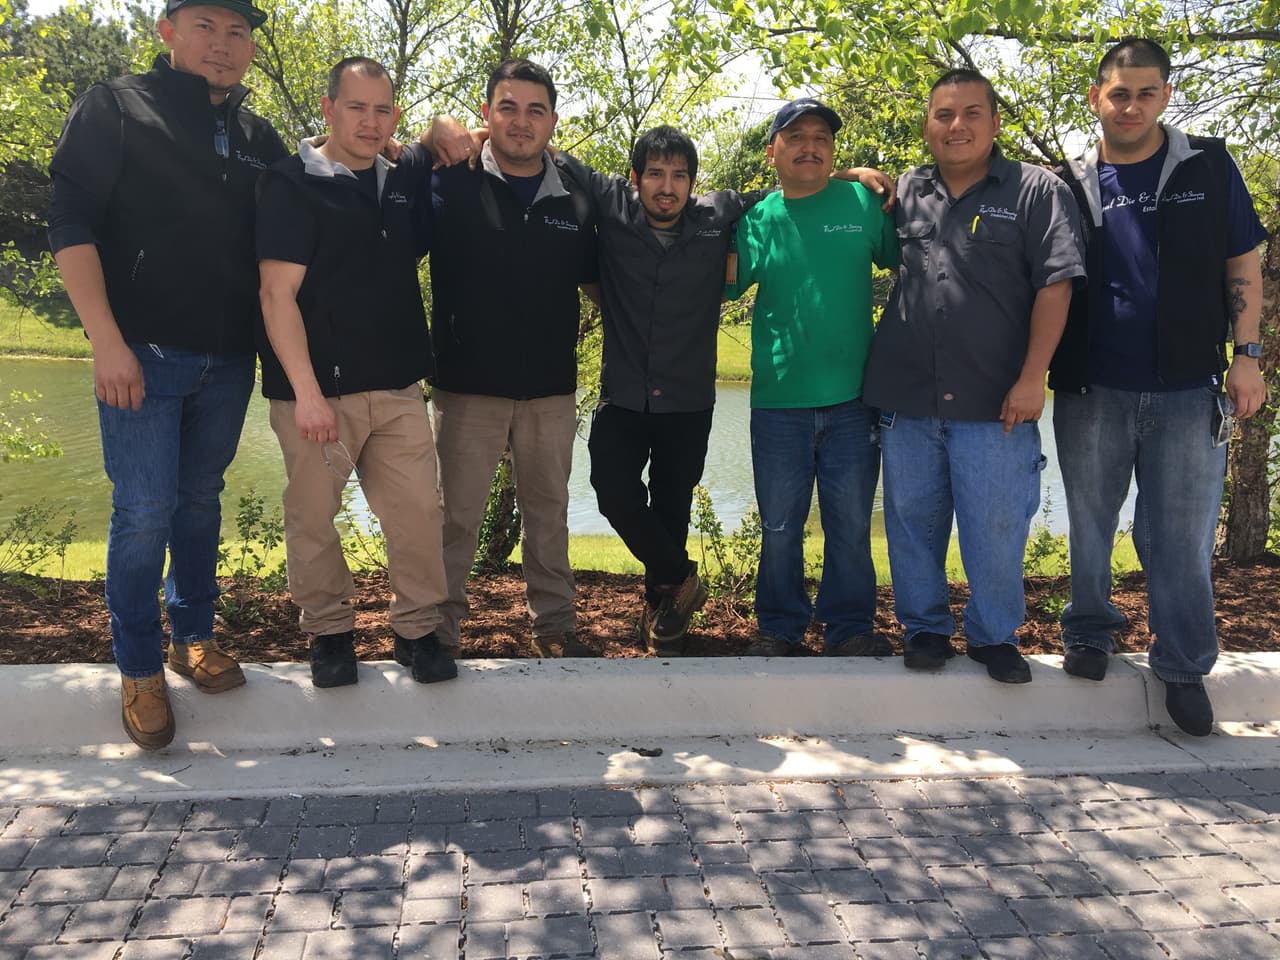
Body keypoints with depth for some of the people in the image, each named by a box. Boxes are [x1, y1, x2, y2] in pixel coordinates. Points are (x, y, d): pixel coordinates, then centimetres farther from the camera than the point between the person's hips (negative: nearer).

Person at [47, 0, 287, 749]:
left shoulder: (260, 140, 13)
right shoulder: (114, 110, 0)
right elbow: (72, 225, -7)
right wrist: (108, 341, -15)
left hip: (228, 362, 4)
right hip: (143, 353, -4)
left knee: (201, 499, 13)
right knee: (145, 510, -4)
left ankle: (195, 635, 28)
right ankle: (139, 669, 11)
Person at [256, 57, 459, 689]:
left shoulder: (400, 179, 13)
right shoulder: (291, 185, -2)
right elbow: (278, 294, -10)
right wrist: (307, 392, -18)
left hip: (399, 388, 4)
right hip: (317, 390, -4)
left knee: (418, 510, 1)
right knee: (313, 516, 3)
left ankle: (417, 630, 16)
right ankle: (329, 632, 22)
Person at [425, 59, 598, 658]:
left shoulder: (575, 200, 7)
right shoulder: (452, 186, -4)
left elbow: (593, 278, 16)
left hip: (551, 389, 3)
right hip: (469, 386, -3)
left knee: (548, 512, 14)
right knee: (458, 516, 4)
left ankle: (555, 625, 28)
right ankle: (439, 630, 18)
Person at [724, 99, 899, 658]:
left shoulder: (862, 203, 4)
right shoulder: (756, 221, 5)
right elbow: (722, 285, 8)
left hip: (851, 398, 0)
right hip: (778, 401, 1)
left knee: (850, 522, 7)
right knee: (780, 525, 8)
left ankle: (850, 626, 22)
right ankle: (779, 628, 22)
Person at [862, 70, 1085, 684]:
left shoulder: (1036, 191, 2)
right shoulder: (903, 194, 12)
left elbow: (1054, 285, -5)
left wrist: (1032, 378, -12)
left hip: (994, 402, -3)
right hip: (906, 399, 3)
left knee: (996, 527, 1)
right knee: (912, 520, 10)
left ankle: (994, 635, 20)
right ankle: (924, 628, 26)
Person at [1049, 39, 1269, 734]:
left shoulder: (1208, 168, 4)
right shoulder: (1070, 186, 5)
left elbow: (1244, 269, 6)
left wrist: (1246, 356, -2)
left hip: (1188, 391, -1)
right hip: (1091, 391, 1)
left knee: (1183, 536, 3)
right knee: (1090, 525, 12)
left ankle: (1184, 665, 17)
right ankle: (1089, 632, 32)